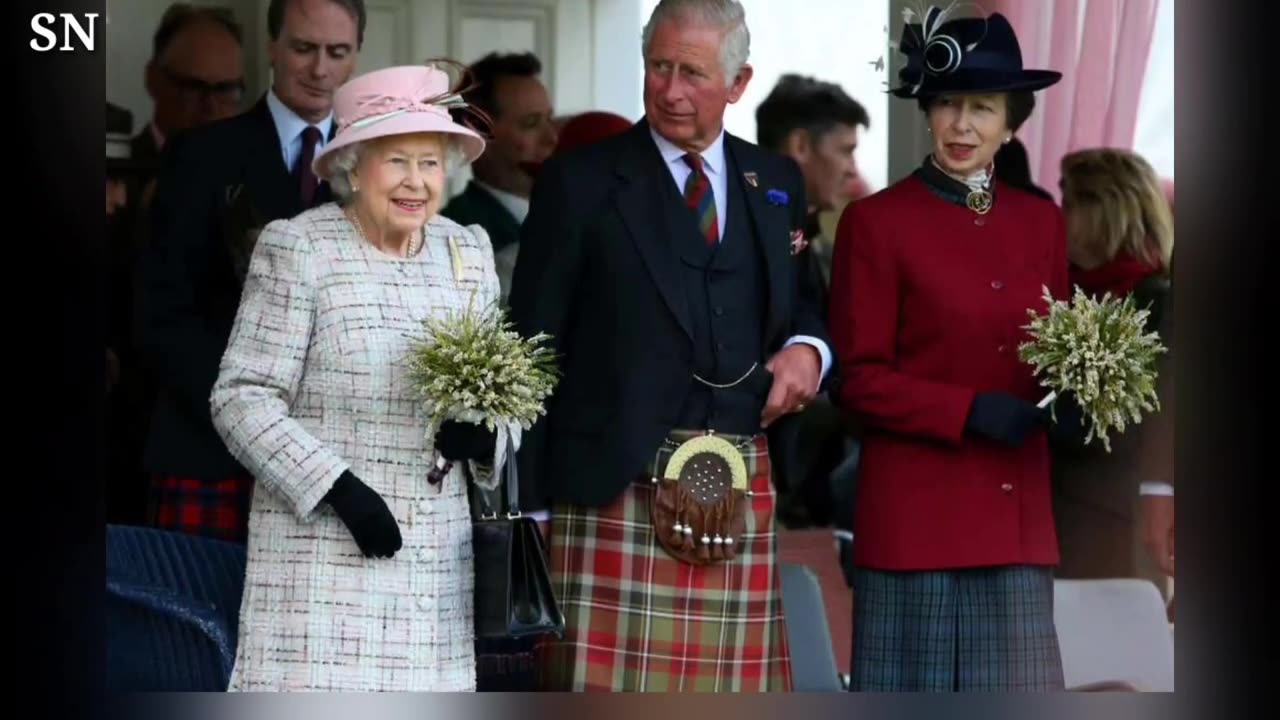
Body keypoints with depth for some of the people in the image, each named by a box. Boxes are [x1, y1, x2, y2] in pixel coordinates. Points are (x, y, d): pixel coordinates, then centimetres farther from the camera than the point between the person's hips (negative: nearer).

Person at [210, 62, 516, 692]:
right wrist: (337, 487, -17)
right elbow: (241, 398, -7)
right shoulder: (297, 248, -3)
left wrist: (485, 434, -5)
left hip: (436, 556, 5)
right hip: (322, 544, -5)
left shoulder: (469, 251, 13)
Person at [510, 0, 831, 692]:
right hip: (615, 492, -3)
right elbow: (533, 351, 1)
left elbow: (803, 306, 27)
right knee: (609, 687, -7)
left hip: (741, 495, 4)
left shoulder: (777, 183, 15)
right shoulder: (580, 182, 3)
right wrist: (529, 503, -5)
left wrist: (807, 348, 1)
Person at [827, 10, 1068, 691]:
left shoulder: (1040, 222, 13)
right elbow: (857, 379, -5)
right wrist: (971, 411, -16)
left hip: (1018, 513, 4)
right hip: (917, 514, -4)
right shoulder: (876, 221, -3)